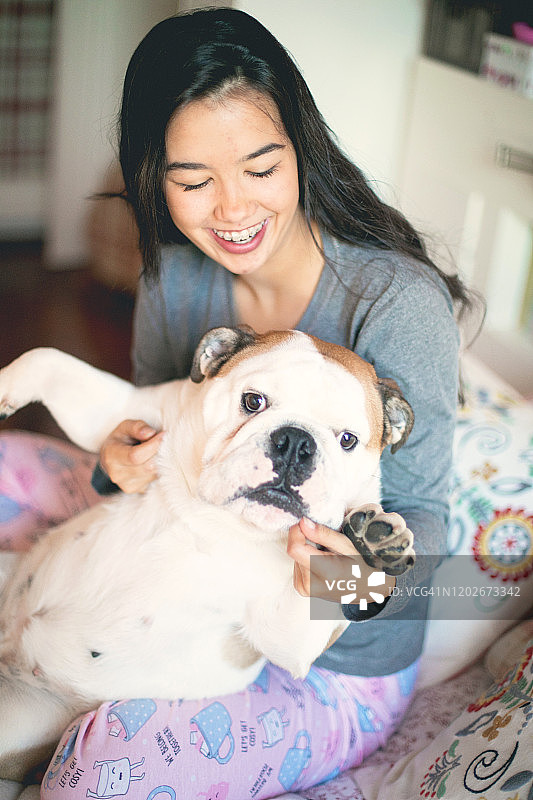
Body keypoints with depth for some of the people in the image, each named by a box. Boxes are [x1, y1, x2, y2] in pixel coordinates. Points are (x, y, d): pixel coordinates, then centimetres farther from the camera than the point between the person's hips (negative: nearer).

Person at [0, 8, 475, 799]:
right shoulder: (175, 277, -8)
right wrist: (125, 463, -21)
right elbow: (154, 427, 3)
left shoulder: (401, 304, -26)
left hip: (341, 666, -6)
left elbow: (419, 510, -18)